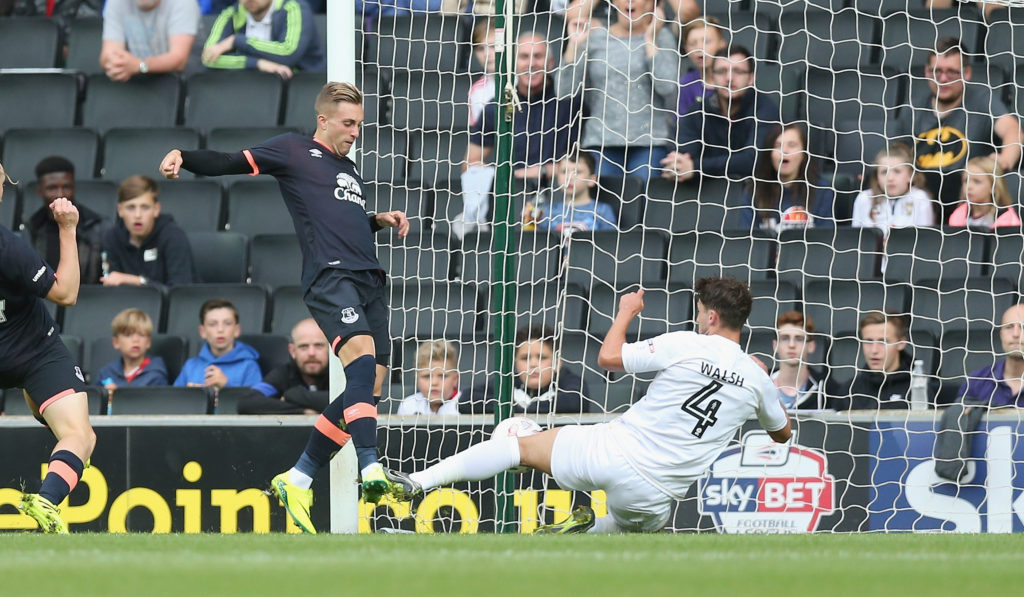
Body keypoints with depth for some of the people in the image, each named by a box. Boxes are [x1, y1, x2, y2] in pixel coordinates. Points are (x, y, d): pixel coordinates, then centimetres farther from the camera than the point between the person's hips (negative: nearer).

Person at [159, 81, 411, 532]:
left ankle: (296, 481, 10)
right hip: (329, 275, -8)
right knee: (362, 355, -31)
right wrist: (182, 156, -16)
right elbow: (230, 164, 0)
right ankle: (371, 470, -44)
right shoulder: (294, 151, 7)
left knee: (369, 390, 1)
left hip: (368, 279, 8)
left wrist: (381, 220, 20)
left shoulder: (348, 169, 28)